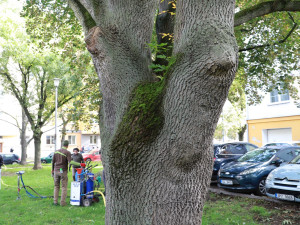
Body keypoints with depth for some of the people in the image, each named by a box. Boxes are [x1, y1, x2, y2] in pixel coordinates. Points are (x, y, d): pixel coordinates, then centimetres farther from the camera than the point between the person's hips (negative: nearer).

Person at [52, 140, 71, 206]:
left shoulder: (56, 151, 8)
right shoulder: (67, 152, -9)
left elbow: (53, 162, 10)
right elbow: (70, 162, -16)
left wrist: (52, 170, 18)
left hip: (56, 171, 5)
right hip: (63, 171, -5)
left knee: (56, 186, 15)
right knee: (64, 187, 3)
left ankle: (55, 201, 14)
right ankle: (63, 202, 2)